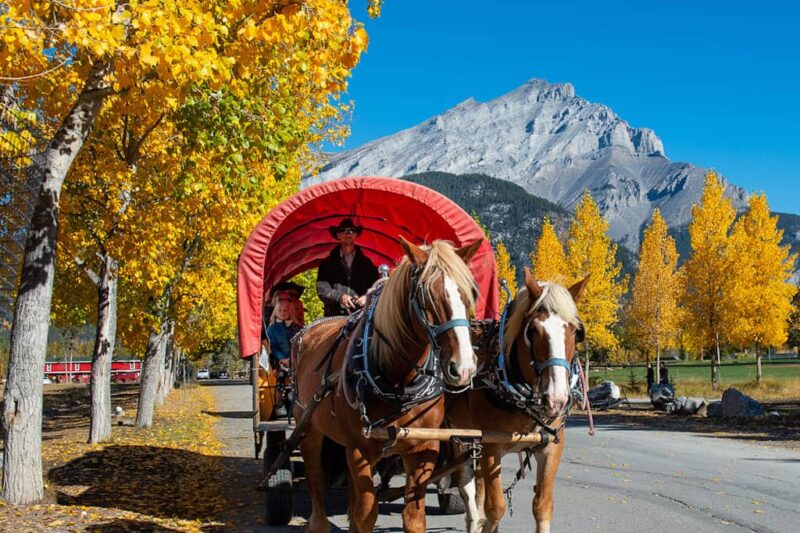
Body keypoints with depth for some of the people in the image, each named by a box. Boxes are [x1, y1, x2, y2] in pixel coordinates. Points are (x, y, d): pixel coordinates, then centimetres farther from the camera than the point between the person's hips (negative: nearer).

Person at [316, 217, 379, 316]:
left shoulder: (366, 263, 18)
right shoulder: (327, 263, 15)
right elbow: (322, 289, 5)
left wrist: (367, 297, -8)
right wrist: (339, 297, -11)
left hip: (361, 314, 1)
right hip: (335, 315, -1)